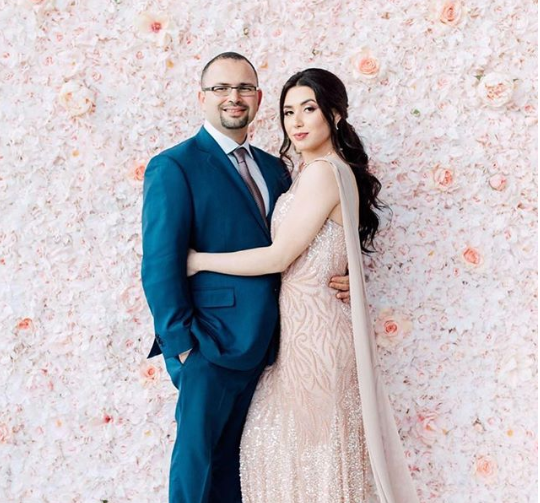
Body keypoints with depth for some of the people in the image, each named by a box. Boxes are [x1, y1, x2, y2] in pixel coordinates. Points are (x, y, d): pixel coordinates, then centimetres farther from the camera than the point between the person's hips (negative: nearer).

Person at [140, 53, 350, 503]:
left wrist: (336, 279, -2)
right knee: (198, 454, 6)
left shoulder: (274, 169, 11)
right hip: (210, 344, -6)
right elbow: (160, 265, -14)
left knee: (231, 454, 18)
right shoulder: (174, 167, -10)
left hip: (260, 345, 6)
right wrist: (182, 344, -16)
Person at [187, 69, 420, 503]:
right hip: (308, 324, 9)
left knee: (313, 447, 4)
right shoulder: (336, 170, 12)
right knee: (278, 442, 15)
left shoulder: (322, 172, -16)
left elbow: (277, 258, -18)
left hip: (313, 328, -9)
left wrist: (198, 260, -10)